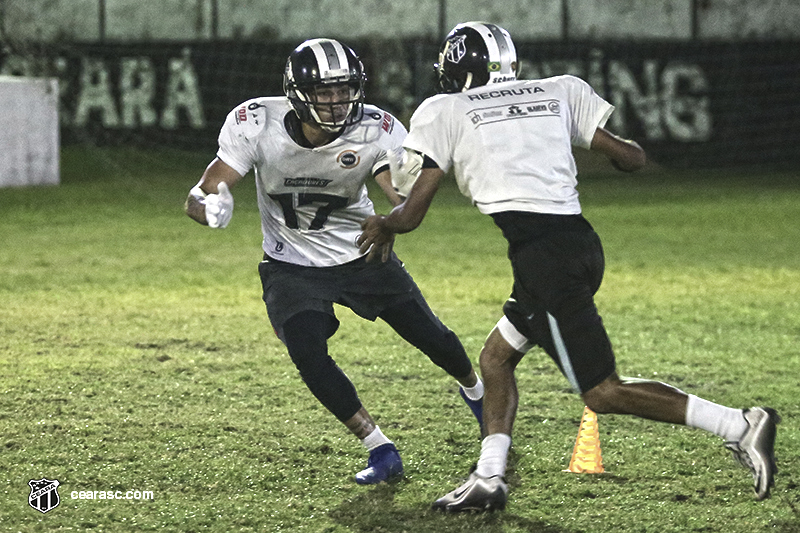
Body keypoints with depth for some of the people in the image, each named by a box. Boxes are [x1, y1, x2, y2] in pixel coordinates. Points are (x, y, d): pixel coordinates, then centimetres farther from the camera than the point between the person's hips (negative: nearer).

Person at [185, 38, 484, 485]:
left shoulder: (374, 131, -25)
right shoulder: (257, 125, -25)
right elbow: (205, 195, -22)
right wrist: (209, 207, -48)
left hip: (360, 253, 1)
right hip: (293, 266, -1)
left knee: (430, 336, 9)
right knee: (310, 358, -19)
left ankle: (476, 393, 44)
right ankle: (381, 451, -3)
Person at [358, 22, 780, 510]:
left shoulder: (444, 112, 7)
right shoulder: (558, 92, 17)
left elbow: (412, 213, 10)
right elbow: (631, 158, 17)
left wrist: (382, 226, 32)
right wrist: (625, 148, 41)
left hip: (541, 256, -7)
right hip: (580, 239, 7)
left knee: (603, 391, -4)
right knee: (495, 359, 21)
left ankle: (739, 426, -15)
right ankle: (489, 478, 11)